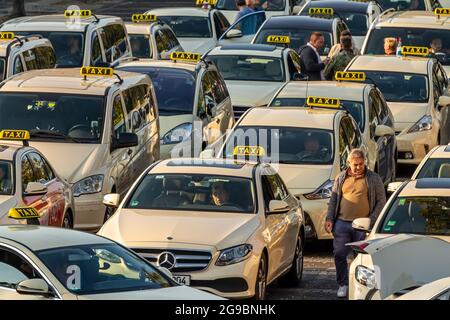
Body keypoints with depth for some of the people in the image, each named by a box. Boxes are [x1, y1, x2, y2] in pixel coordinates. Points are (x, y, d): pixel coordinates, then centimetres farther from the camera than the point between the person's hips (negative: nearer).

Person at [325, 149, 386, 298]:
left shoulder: (373, 179, 2)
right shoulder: (341, 178, 11)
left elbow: (381, 202, 2)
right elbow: (333, 200, 15)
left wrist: (371, 220, -8)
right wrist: (329, 219, 5)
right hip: (342, 223, 3)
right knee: (339, 254, 0)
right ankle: (343, 285, 11)